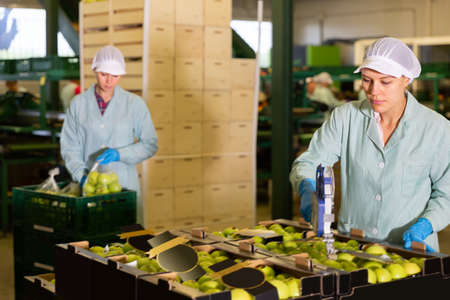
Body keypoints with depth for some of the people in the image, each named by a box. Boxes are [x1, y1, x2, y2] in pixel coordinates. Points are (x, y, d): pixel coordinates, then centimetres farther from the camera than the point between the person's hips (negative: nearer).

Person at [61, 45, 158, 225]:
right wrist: (82, 175, -11)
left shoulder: (134, 104, 2)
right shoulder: (78, 104, 4)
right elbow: (69, 147, 4)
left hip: (124, 184, 0)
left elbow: (150, 144, 4)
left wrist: (119, 154, -11)